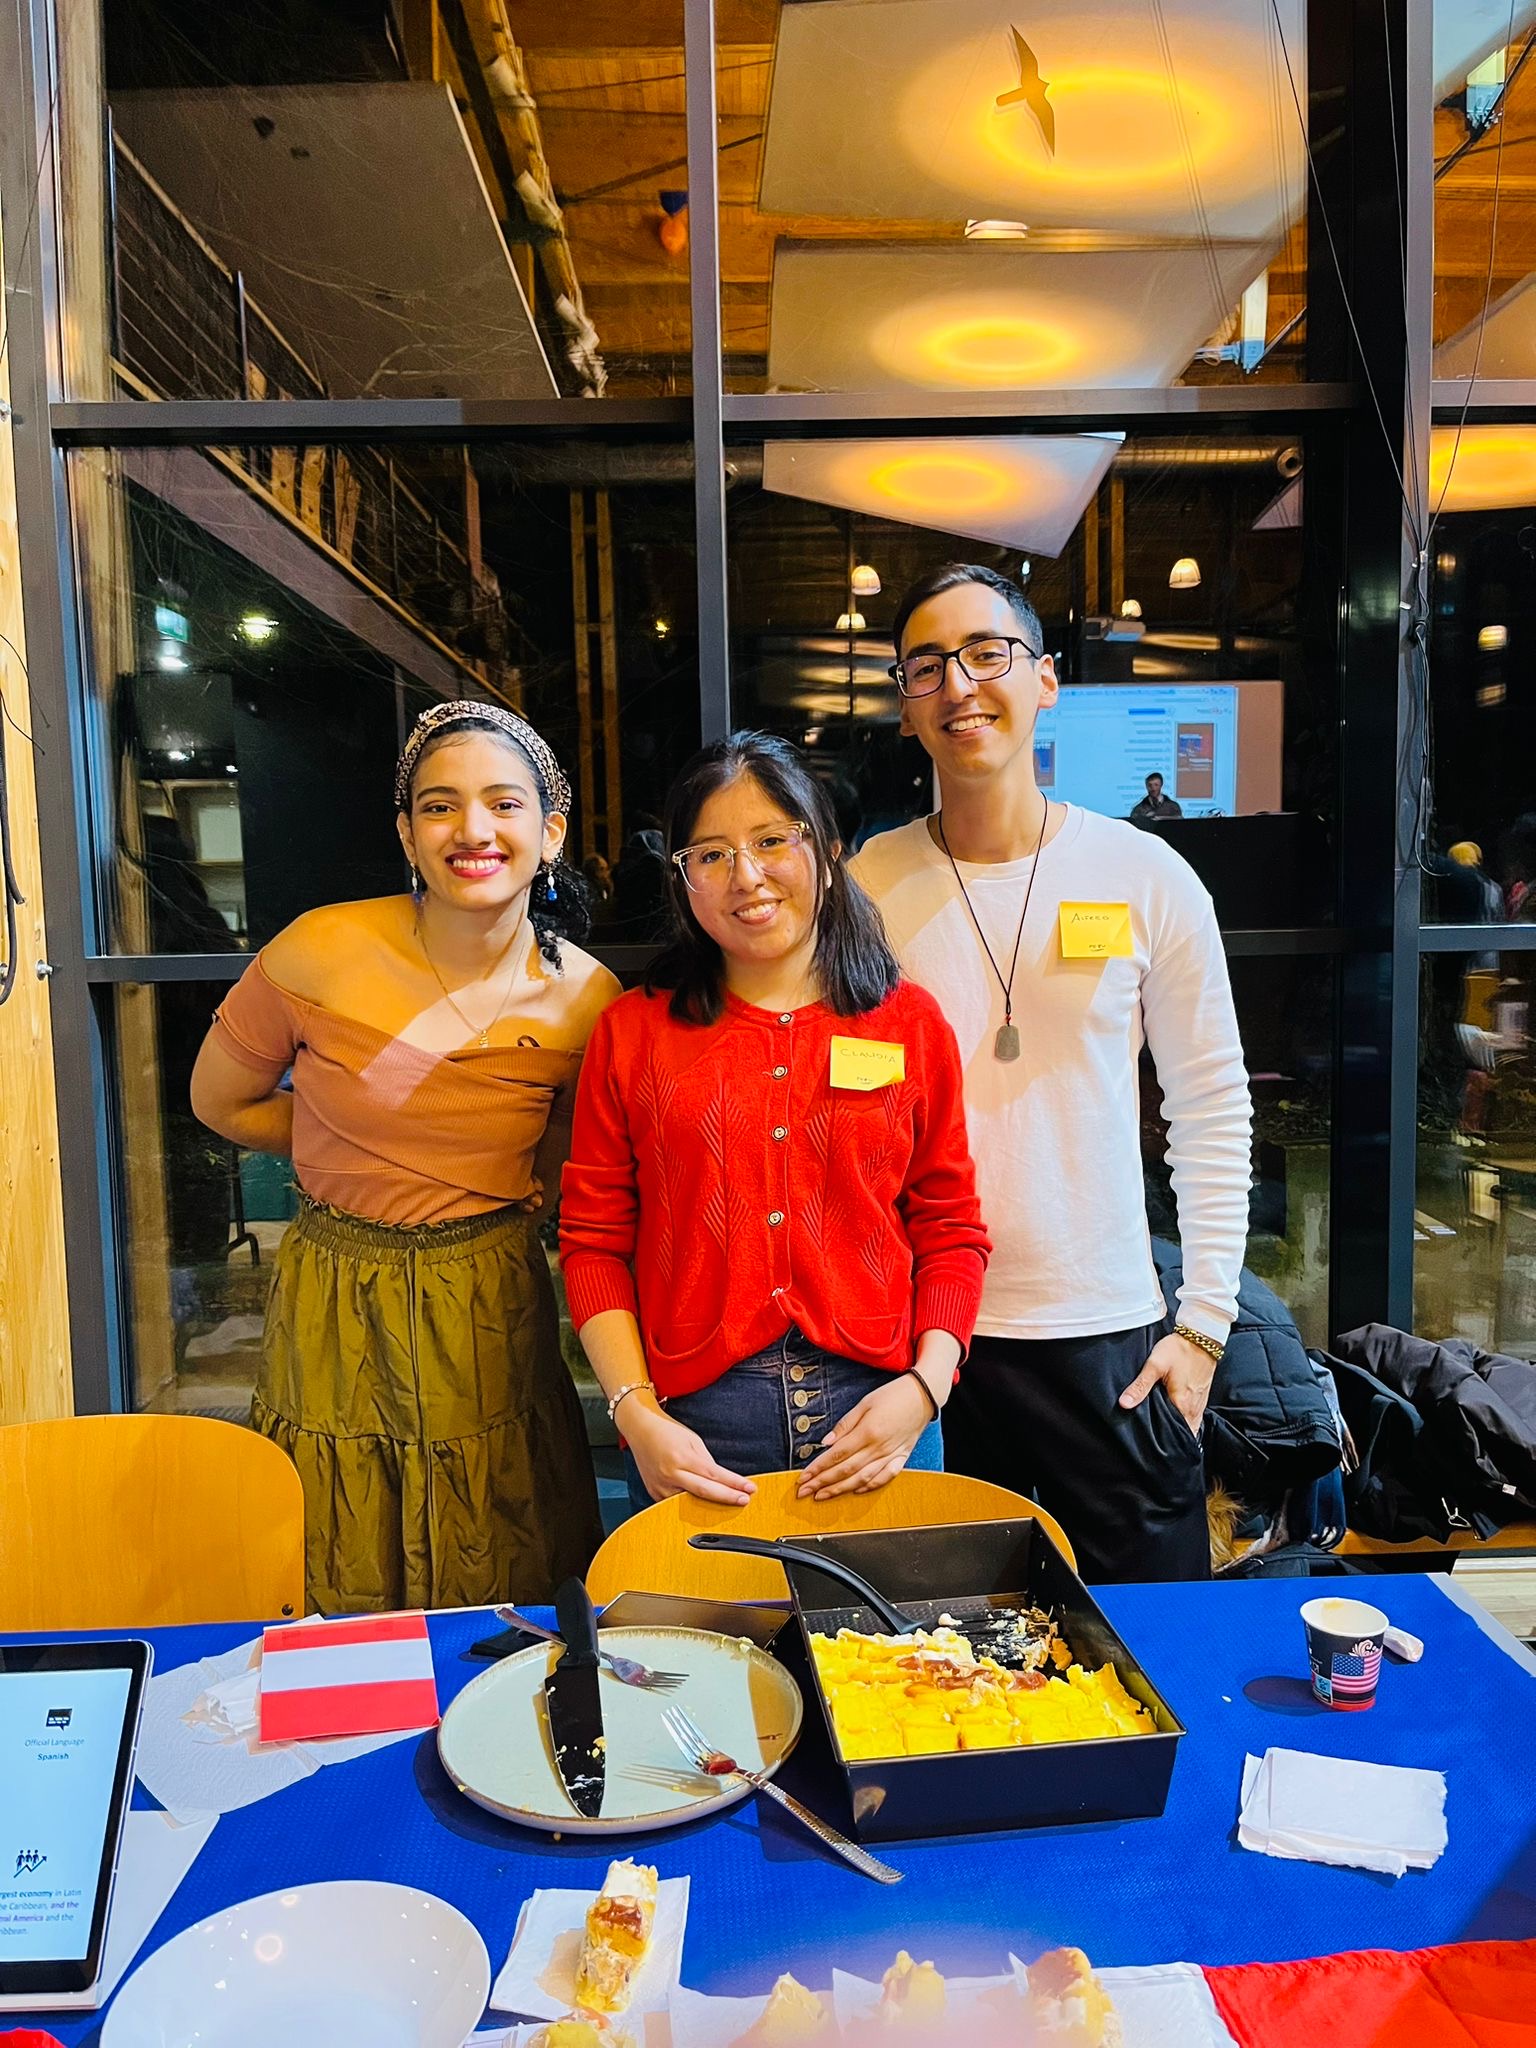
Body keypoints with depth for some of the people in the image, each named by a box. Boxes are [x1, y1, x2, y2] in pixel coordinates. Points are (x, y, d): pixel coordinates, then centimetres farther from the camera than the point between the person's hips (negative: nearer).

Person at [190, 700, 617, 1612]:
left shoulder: (588, 1000, -9)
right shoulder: (321, 955, -13)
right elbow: (222, 1101, 3)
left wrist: (512, 1185, -5)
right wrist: (357, 1156, -1)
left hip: (491, 1306, 1)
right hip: (338, 1305, 0)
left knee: (507, 1611, 13)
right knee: (340, 1612, 14)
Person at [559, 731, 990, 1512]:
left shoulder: (910, 1023, 3)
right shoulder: (632, 1031, 2)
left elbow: (952, 1233, 4)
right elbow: (593, 1241, 2)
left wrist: (924, 1389, -9)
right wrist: (637, 1416, -8)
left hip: (874, 1423, 1)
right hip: (692, 1425, 0)